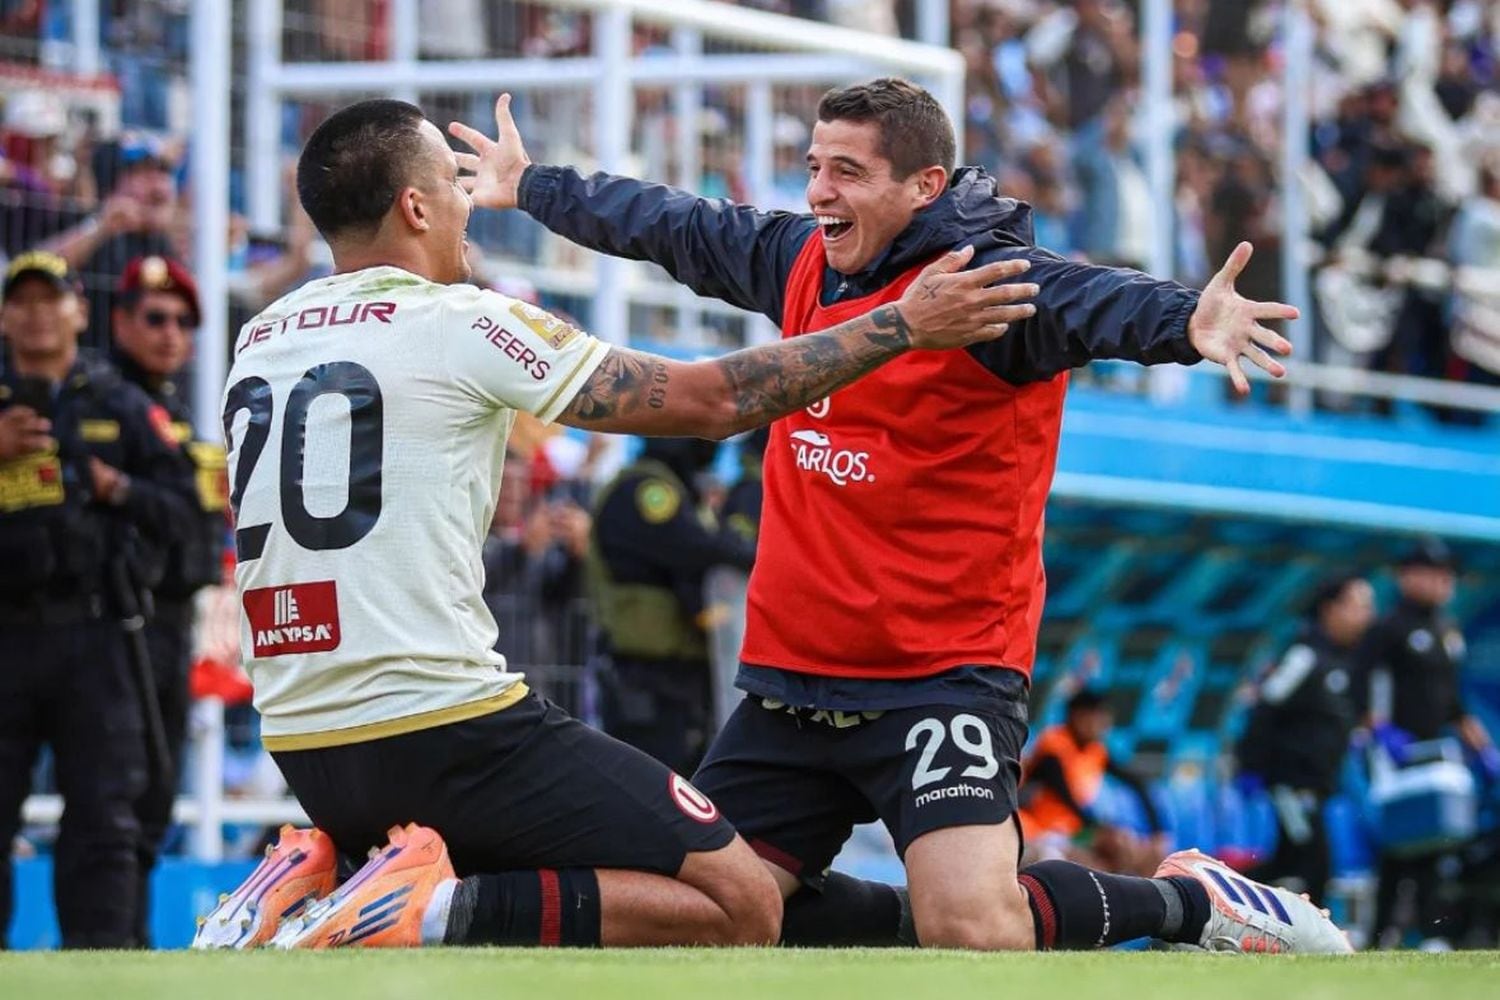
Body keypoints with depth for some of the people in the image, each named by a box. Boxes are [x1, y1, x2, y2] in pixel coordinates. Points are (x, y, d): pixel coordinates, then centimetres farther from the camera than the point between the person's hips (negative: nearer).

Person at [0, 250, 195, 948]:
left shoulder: (121, 406, 11)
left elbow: (177, 504, 10)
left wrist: (122, 491, -8)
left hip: (93, 634, 0)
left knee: (103, 815, -2)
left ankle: (100, 948, -1)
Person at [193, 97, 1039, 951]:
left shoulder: (258, 342, 11)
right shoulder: (460, 324, -8)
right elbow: (714, 400, -6)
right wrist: (902, 324, 3)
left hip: (301, 744, 8)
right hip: (445, 729, -8)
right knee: (741, 905, -3)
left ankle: (317, 882, 5)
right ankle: (444, 912, -18)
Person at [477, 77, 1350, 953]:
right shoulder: (799, 261, 7)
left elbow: (1090, 302, -36)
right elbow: (670, 225, 25)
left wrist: (1185, 322, -58)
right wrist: (529, 185, 39)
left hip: (942, 675, -8)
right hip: (792, 680, 8)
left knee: (973, 929, -25)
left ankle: (1190, 898, 2)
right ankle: (930, 927, 25)